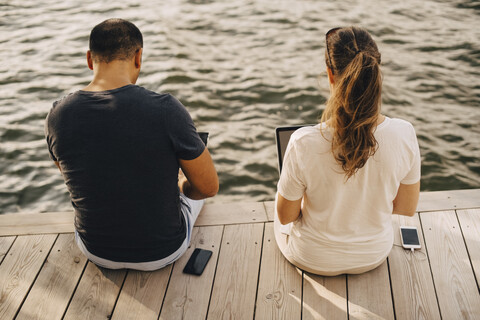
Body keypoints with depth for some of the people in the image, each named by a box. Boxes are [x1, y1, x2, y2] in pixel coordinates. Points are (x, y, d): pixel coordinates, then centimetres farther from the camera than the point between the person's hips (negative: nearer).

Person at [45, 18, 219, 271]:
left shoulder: (57, 116, -15)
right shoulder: (166, 110, -27)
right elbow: (209, 187, -16)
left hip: (95, 250, 3)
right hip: (164, 251, -2)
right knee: (193, 187, 31)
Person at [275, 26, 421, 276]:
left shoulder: (303, 143, -34)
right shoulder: (404, 134, -25)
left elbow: (285, 215, -17)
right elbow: (407, 208, -9)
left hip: (314, 261, -3)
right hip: (375, 255, 3)